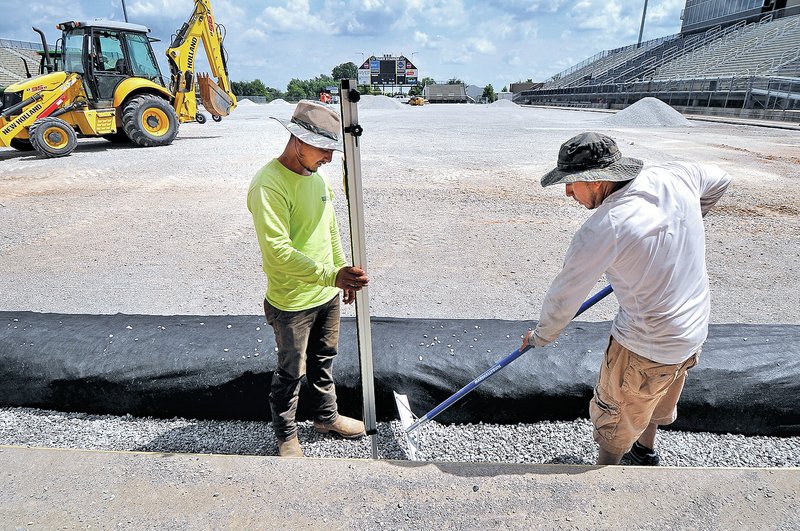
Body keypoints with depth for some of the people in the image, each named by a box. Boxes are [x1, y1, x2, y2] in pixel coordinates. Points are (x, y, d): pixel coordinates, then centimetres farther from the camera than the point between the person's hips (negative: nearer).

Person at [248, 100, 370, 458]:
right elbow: (278, 251, -30)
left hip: (326, 295, 8)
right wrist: (331, 275, -36)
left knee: (323, 360, 23)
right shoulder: (268, 185, -23)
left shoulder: (315, 176, 4)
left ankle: (327, 416, 45)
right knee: (292, 372, 11)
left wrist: (344, 272, 16)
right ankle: (286, 435, 34)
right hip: (292, 303, -7)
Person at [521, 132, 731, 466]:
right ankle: (645, 451, 58)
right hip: (696, 329, 8)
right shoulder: (675, 176, -10)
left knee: (615, 416, 16)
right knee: (657, 399, 33)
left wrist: (540, 336, -2)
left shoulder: (603, 228, -30)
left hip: (644, 347, -8)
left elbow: (564, 295, -19)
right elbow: (719, 180, 14)